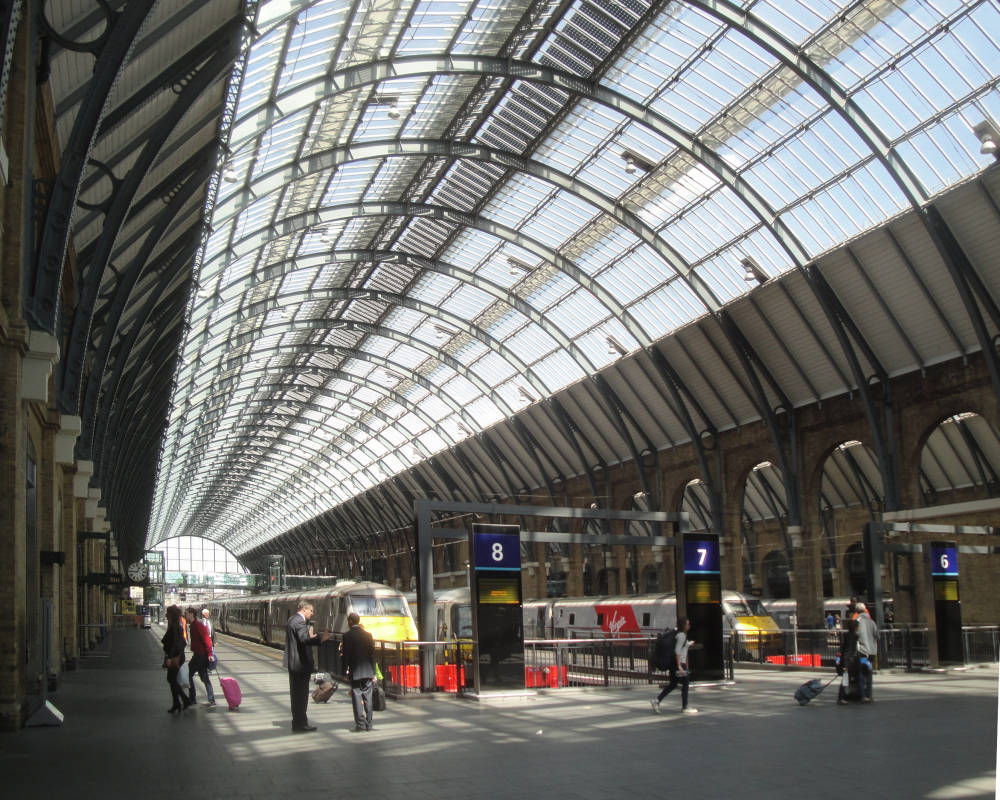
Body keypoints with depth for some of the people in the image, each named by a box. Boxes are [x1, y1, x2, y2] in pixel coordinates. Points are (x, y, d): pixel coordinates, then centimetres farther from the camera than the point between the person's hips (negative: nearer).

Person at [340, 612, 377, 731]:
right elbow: (372, 653, 5)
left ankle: (360, 723, -4)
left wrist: (345, 670, 0)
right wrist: (373, 672, 9)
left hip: (355, 672, -4)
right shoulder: (368, 635, 5)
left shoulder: (347, 636, -7)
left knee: (357, 697, 1)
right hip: (368, 671, 4)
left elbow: (346, 655, -9)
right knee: (367, 697, 6)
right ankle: (368, 724, 6)